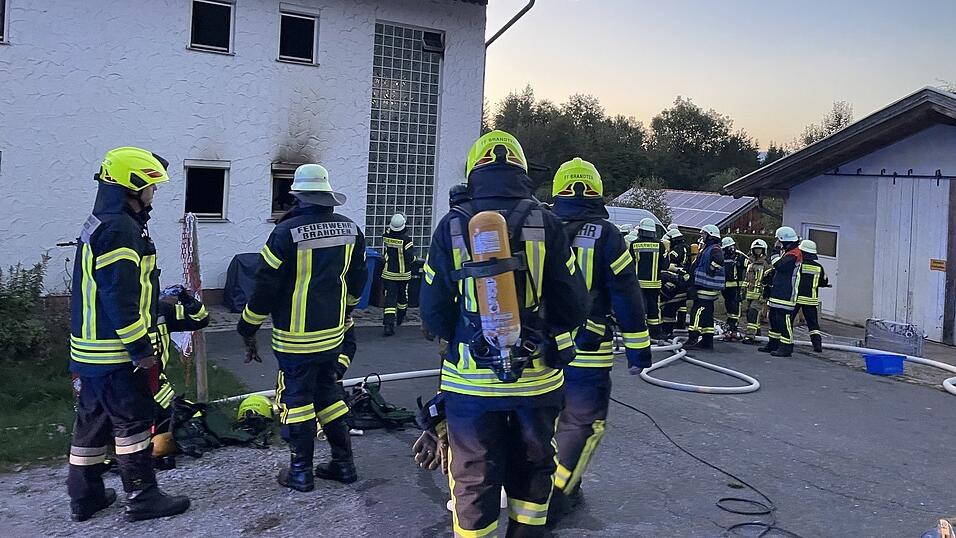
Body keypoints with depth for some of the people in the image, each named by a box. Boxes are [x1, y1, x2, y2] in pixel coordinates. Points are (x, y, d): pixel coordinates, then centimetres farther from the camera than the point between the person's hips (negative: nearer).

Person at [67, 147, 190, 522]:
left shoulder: (101, 224, 15)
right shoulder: (121, 230, -19)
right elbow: (120, 298, -24)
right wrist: (142, 349, -19)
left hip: (91, 349, 10)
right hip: (116, 352, -10)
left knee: (93, 420, 16)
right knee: (133, 421, 0)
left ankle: (85, 496, 27)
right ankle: (142, 498, 10)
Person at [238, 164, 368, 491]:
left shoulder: (287, 232, -16)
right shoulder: (350, 230, 2)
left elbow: (265, 287, -13)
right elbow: (357, 281, 13)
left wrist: (248, 331, -2)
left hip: (296, 337, -5)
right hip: (334, 333, 6)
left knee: (296, 397, 6)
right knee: (328, 391, 19)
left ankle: (301, 472, 15)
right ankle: (344, 463, 24)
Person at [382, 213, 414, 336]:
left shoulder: (386, 236, -5)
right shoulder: (405, 239, -18)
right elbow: (410, 258, -18)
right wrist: (414, 258, 1)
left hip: (388, 273, 2)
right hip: (403, 274, -2)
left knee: (390, 298, -2)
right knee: (403, 296, 20)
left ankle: (389, 324, -16)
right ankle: (400, 318, 38)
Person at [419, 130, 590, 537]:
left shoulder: (452, 227, -5)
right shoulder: (546, 224, -5)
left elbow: (433, 313, -5)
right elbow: (575, 306, -5)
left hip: (472, 380, -1)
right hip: (536, 377, 1)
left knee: (474, 477, 13)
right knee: (532, 469, 21)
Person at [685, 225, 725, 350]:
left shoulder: (714, 249, -12)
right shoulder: (706, 249, 21)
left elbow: (719, 260, -32)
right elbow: (697, 265, 30)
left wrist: (710, 271, -23)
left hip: (707, 288, -11)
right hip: (703, 287, 11)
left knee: (697, 313, -13)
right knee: (707, 313, 12)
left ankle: (693, 339, -16)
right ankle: (707, 340, 17)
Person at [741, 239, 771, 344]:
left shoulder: (766, 264, -4)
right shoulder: (750, 262, 17)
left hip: (760, 293, -7)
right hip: (749, 292, 7)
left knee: (753, 313, -15)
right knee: (748, 312, 9)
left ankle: (750, 335, -18)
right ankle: (756, 333, 23)